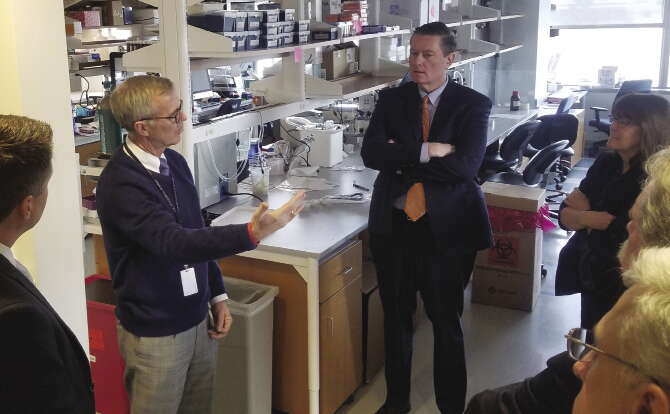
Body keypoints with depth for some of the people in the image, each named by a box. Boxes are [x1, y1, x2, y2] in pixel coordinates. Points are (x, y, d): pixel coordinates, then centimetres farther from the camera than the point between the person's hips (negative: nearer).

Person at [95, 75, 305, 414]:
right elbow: (174, 242, -34)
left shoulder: (174, 162, 3)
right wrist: (251, 234, -45)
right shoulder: (119, 183, -22)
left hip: (196, 320, 7)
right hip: (155, 332, -7)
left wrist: (217, 296, 11)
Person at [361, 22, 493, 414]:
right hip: (394, 225, 3)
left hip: (446, 227, -3)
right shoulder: (392, 99, 3)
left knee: (446, 322, 12)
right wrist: (426, 151, -22)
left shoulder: (473, 104, -6)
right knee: (396, 316, 17)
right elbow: (371, 153, -12)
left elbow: (465, 166, -20)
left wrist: (402, 158, -15)